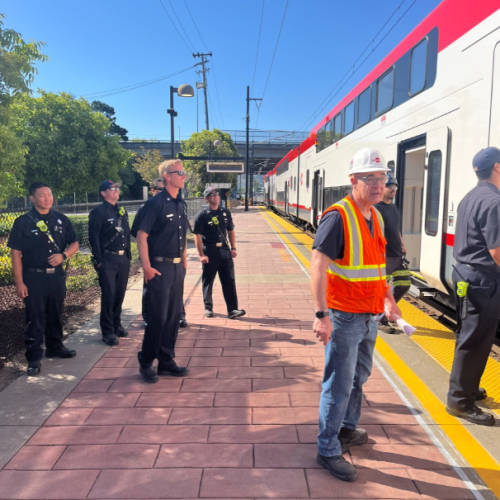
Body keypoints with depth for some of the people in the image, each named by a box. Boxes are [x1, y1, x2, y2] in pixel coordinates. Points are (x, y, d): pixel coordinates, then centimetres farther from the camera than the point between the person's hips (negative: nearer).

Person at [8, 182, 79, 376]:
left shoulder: (61, 219, 5)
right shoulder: (23, 222, -6)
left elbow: (74, 244, 10)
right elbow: (16, 253, -7)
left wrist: (63, 255, -12)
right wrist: (19, 282, -11)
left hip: (57, 275, 4)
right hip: (34, 277, -4)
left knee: (56, 315, 16)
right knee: (35, 318, 2)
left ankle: (55, 347, 33)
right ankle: (34, 358, 11)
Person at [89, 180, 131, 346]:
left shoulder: (122, 211, 15)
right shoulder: (98, 212, -7)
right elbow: (94, 238, -10)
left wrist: (128, 254, 13)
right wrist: (99, 261, -14)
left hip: (123, 258, 6)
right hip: (108, 258, -6)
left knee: (120, 293, 13)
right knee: (108, 295, -3)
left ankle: (116, 325, 27)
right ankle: (107, 332, 6)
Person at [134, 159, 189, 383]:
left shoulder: (181, 204, 12)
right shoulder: (155, 203, -10)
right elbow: (141, 236, -15)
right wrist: (147, 267, -19)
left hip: (177, 267, 7)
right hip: (159, 267, -7)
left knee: (173, 317, 11)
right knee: (158, 317, -2)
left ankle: (166, 361, 23)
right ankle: (146, 363, 14)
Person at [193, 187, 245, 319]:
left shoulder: (225, 213, 7)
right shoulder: (202, 215, -7)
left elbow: (231, 231, 14)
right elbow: (198, 236, -10)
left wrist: (233, 248, 5)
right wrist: (201, 254, -15)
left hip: (224, 250, 4)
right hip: (209, 251, -4)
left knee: (229, 281, 0)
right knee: (208, 281, 9)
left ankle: (232, 310, 2)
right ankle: (208, 308, 23)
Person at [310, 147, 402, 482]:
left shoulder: (376, 217, 8)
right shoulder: (339, 216, -18)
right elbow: (319, 264, -24)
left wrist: (388, 297, 18)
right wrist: (321, 314, -28)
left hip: (369, 316, 9)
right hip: (344, 316, -8)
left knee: (359, 377, 22)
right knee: (339, 385, 0)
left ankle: (348, 429, 42)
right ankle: (328, 451, 16)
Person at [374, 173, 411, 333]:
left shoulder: (393, 207, 15)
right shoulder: (375, 208, -12)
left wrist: (402, 245, 17)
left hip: (397, 255, 9)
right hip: (384, 257, -9)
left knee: (404, 284, 12)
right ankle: (382, 320, 15)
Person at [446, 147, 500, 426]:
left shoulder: (471, 198, 11)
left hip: (465, 274, 10)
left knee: (469, 336, 20)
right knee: (475, 341, 0)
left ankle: (466, 388, 34)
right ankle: (460, 400, 10)